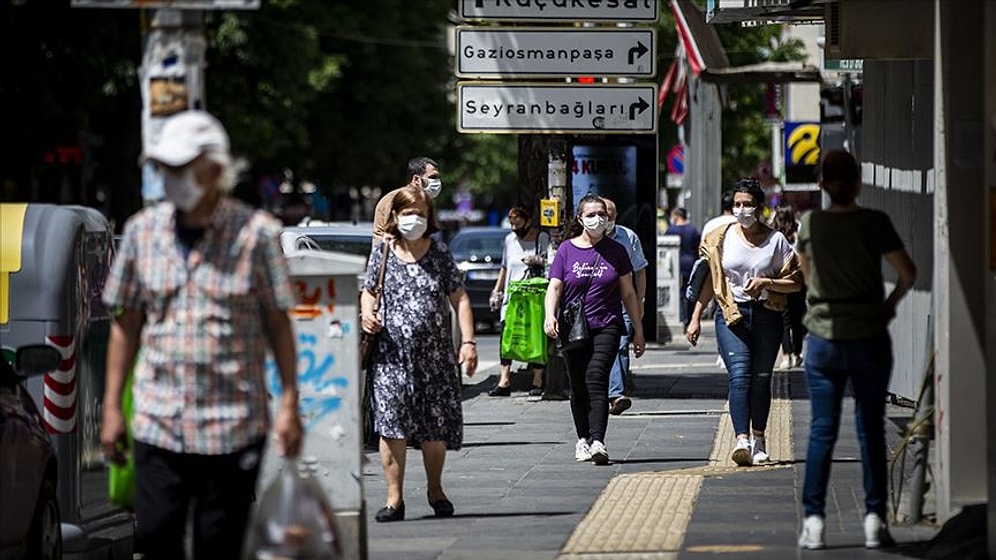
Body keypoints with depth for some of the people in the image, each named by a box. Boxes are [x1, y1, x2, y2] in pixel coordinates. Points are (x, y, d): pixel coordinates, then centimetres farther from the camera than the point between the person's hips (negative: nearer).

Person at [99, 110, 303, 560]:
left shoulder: (255, 233, -3)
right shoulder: (142, 230, 6)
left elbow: (279, 324, 1)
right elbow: (126, 324, 11)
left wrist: (289, 403, -4)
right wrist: (112, 406, 9)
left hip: (233, 424, -3)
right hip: (158, 421, 3)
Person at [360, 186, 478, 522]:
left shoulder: (440, 254, 5)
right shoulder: (382, 253, 6)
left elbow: (459, 298, 6)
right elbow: (368, 291, 16)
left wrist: (468, 342, -2)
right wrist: (366, 313, -7)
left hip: (435, 354, 0)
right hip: (392, 353, 0)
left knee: (435, 428, 3)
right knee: (391, 424, -9)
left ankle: (436, 491, 23)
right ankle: (394, 498, -5)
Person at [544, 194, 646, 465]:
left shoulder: (615, 251, 9)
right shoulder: (566, 250, 6)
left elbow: (628, 293, 14)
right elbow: (554, 288, 1)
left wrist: (638, 330, 14)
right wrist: (550, 316, -18)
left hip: (606, 327, -1)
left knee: (596, 380, -17)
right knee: (578, 387, 7)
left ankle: (597, 442, -26)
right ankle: (583, 440, 22)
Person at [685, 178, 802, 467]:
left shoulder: (776, 240, 2)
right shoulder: (721, 238, 5)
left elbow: (795, 282, 5)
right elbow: (709, 279, 10)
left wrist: (766, 282, -12)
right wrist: (695, 318, 7)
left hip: (766, 315, 1)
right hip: (731, 314, -1)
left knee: (761, 379, 7)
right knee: (739, 375, -16)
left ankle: (758, 440, 22)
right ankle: (742, 439, -28)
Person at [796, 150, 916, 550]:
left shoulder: (810, 224, 0)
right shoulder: (874, 223, -7)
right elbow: (907, 272, -6)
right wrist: (890, 304, 10)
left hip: (823, 337, 1)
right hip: (869, 337, -1)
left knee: (822, 431, 5)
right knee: (871, 429, 4)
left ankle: (813, 519, 1)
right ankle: (874, 518, 2)